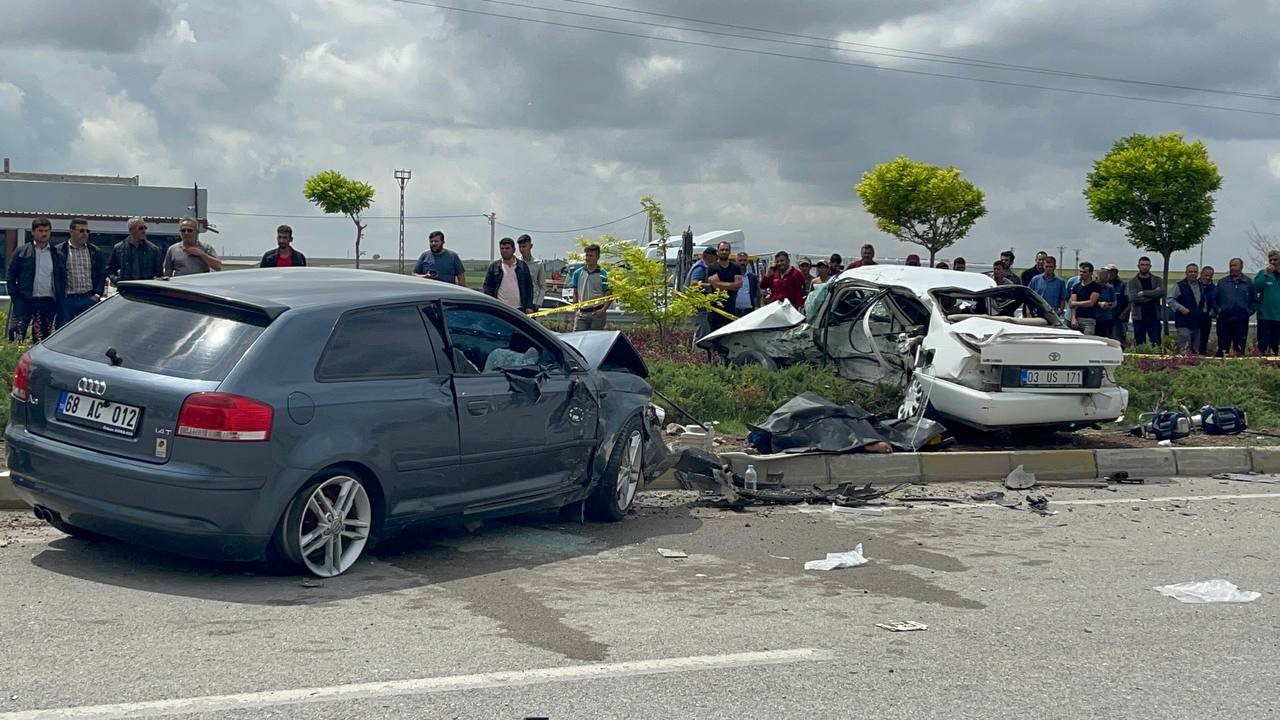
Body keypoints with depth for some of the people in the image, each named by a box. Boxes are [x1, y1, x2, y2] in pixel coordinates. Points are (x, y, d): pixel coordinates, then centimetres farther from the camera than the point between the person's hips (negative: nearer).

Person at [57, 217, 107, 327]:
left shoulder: (95, 252, 9)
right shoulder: (59, 251, -1)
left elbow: (102, 275, 10)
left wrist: (97, 294, -1)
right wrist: (60, 299, -6)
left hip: (89, 299, 3)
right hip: (67, 300, -2)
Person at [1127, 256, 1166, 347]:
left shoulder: (1156, 280, 10)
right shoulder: (1132, 281, 5)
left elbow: (1161, 292, -11)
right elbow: (1133, 298, -12)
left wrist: (1143, 293, -13)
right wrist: (1152, 295, -9)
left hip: (1154, 316, 1)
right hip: (1139, 317, -1)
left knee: (1156, 344, -3)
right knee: (1139, 345, 2)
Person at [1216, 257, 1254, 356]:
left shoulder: (1249, 283, 8)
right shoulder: (1222, 282, 11)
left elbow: (1254, 300, 9)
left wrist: (1249, 311, -6)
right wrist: (1218, 310, -4)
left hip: (1241, 321, -1)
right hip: (1224, 321, 1)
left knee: (1239, 349, 1)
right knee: (1222, 348, 3)